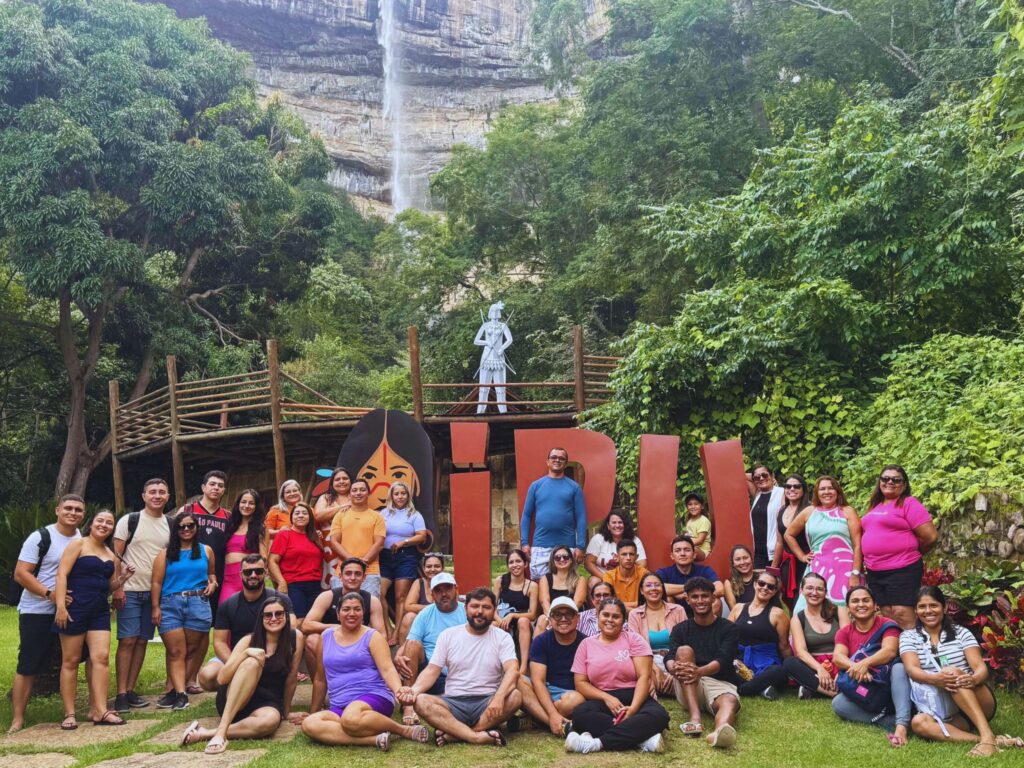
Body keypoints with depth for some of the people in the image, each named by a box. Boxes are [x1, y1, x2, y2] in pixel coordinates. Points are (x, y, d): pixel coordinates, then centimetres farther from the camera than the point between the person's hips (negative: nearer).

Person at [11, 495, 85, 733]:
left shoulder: (83, 539, 8)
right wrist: (49, 593, -23)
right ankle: (17, 718, 8)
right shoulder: (41, 537, -9)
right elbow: (20, 573, -13)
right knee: (28, 666, -1)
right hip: (37, 612, -5)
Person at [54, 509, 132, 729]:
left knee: (101, 657, -5)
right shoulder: (78, 544, -2)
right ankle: (69, 714, 6)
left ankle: (99, 711, -5)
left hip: (100, 611, 6)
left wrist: (123, 578, 1)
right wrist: (60, 605, -20)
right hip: (75, 608, -6)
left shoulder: (110, 554, 16)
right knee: (71, 660, 1)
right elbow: (62, 574, -11)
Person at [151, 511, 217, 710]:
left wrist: (212, 583, 1)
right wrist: (156, 608, -4)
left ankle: (173, 690, 12)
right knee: (176, 652, -5)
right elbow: (157, 582, 2)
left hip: (198, 604, 2)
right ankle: (180, 693, -7)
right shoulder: (166, 554, 5)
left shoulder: (206, 551, 11)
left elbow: (211, 573, 23)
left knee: (190, 650, 3)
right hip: (170, 605, -1)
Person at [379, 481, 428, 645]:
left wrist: (403, 542, -12)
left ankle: (396, 634, 3)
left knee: (401, 597, -2)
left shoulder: (414, 515, 6)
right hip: (385, 557, 2)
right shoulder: (384, 513, 14)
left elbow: (422, 536, -2)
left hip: (406, 557, -2)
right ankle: (388, 631, 0)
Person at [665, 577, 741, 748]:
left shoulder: (728, 628, 4)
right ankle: (695, 717, -39)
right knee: (684, 650, -24)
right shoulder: (680, 629, 11)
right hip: (689, 689, 2)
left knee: (730, 702, -36)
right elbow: (669, 658, -7)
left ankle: (720, 731, -74)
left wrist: (700, 671, -35)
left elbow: (723, 660, -13)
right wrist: (675, 669, -34)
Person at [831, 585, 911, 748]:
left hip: (888, 686, -3)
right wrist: (856, 667, -37)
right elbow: (837, 657, -14)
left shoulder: (887, 625, -4)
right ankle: (890, 721, -32)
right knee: (838, 703, -26)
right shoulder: (844, 633, 6)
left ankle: (901, 725, -48)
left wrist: (865, 663, -42)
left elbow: (890, 651, -24)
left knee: (899, 668, -34)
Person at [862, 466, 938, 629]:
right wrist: (867, 560, 13)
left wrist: (910, 553, 2)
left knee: (903, 616, -11)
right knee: (887, 616, 9)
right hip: (874, 572, 7)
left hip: (902, 570, -7)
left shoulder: (909, 504, -7)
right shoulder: (874, 506, 16)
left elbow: (930, 536, -12)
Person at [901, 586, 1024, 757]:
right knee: (918, 723, -32)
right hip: (946, 713, 1)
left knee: (955, 676, -31)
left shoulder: (961, 633, 4)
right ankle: (993, 741, -38)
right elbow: (912, 669, -12)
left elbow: (981, 668, -8)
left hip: (979, 707, -1)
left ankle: (987, 736, -41)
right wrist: (935, 679, -35)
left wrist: (973, 679, -33)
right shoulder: (908, 636, 5)